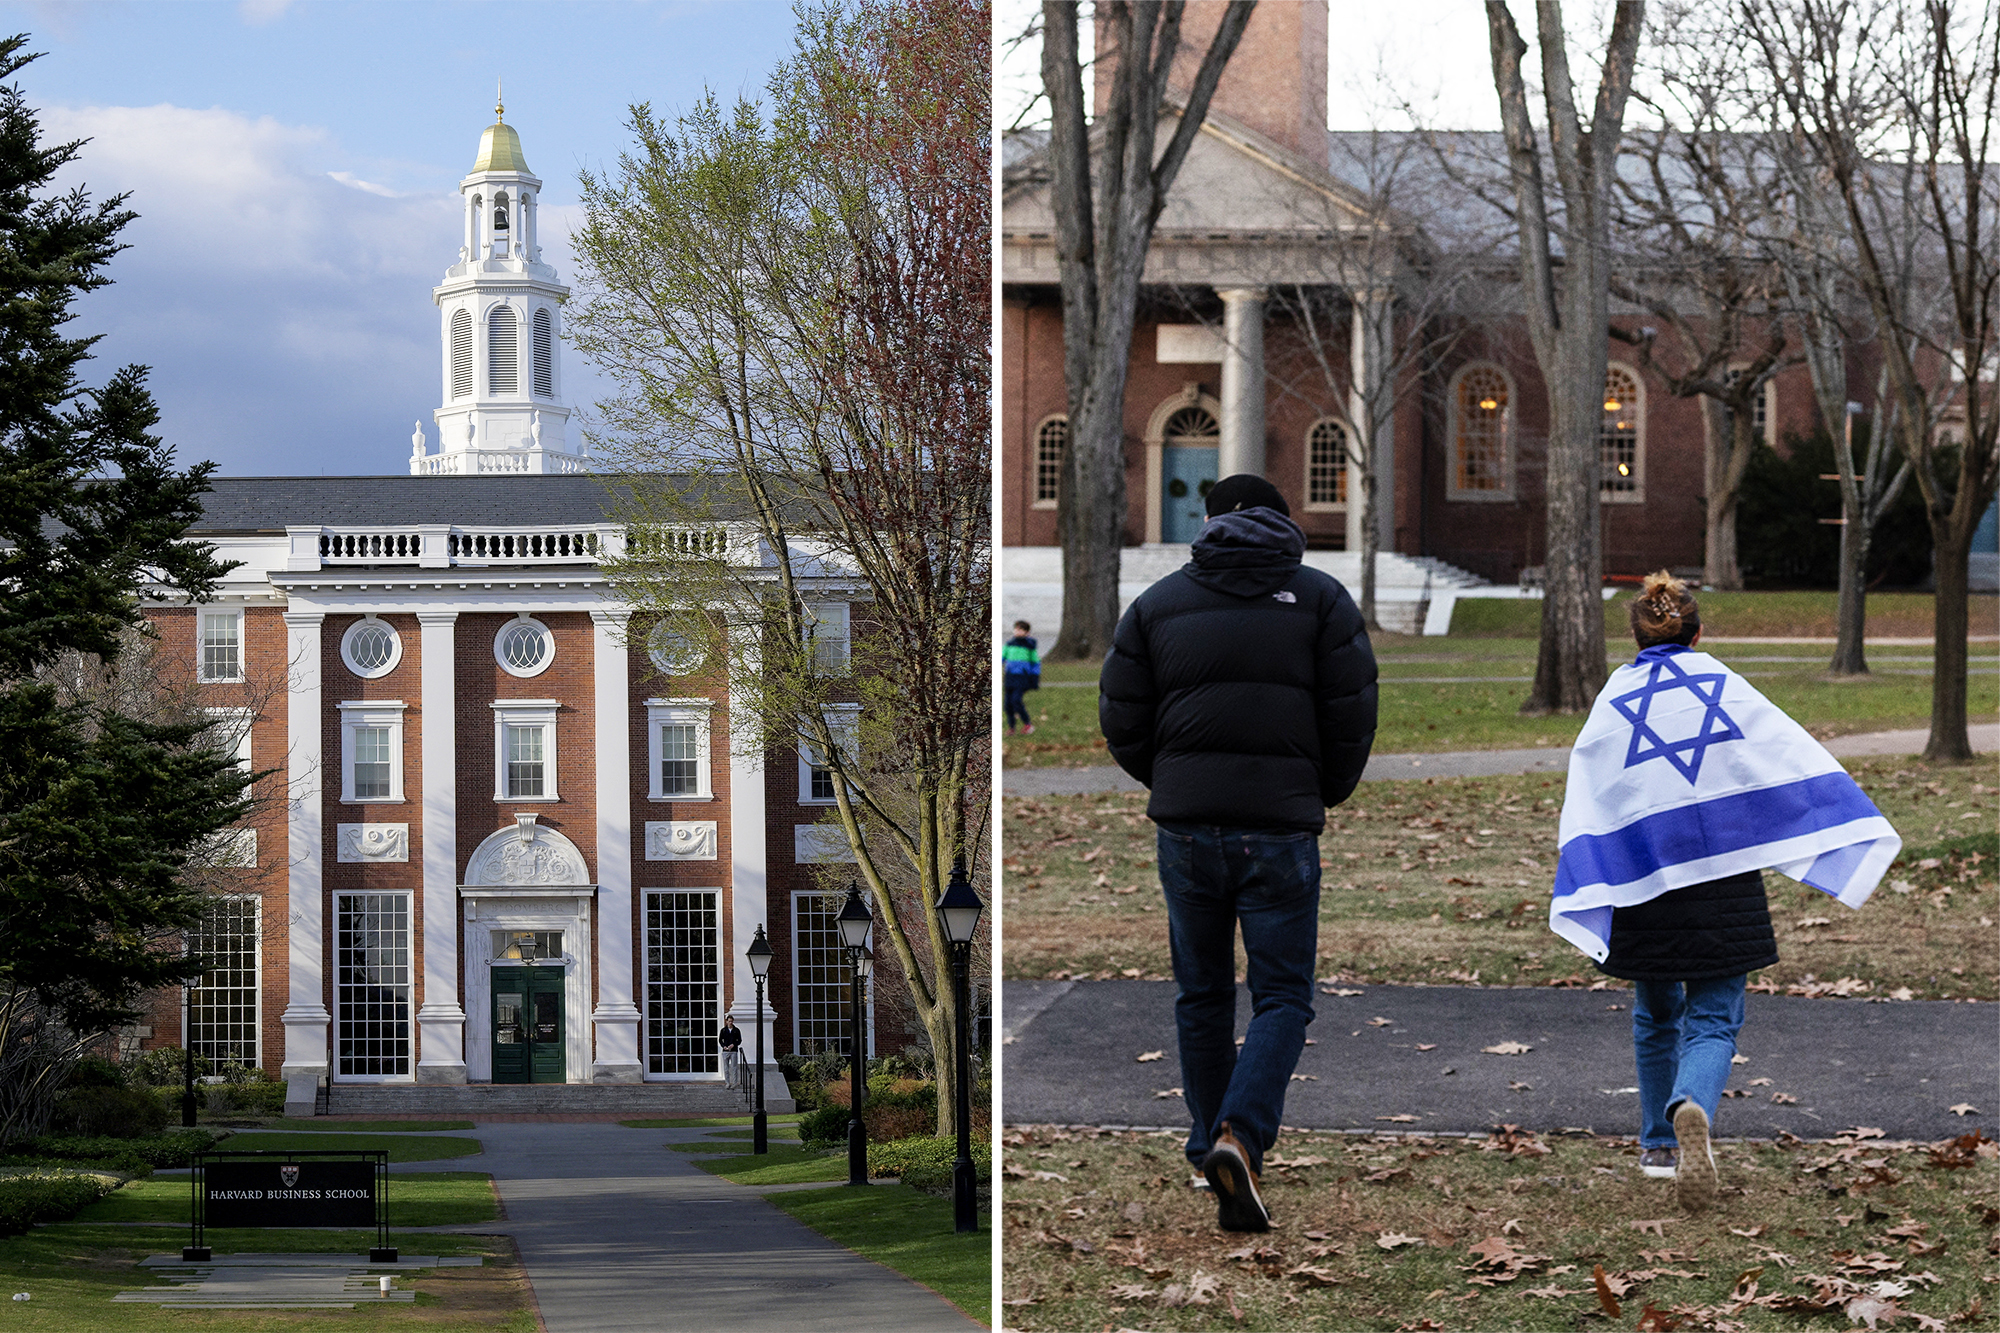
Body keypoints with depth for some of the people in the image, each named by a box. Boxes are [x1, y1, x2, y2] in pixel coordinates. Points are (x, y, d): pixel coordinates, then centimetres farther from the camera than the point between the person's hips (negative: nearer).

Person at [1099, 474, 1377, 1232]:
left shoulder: (1158, 603, 8)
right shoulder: (1320, 598, 4)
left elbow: (1121, 722, 6)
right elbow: (1353, 714, -2)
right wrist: (1325, 795, 15)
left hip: (1186, 826, 2)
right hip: (1281, 826, -2)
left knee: (1203, 995, 16)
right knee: (1283, 996, 3)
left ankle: (1212, 1149, 22)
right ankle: (1240, 1139, -18)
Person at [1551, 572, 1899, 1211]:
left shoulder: (1612, 703, 2)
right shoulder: (1727, 688, 1)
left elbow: (1586, 804, -3)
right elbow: (1799, 762, -2)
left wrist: (1580, 899, -3)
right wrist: (1864, 832, 1)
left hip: (1641, 882, 1)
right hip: (1723, 875, -1)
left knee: (1655, 1016, 22)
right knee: (1712, 1022, 1)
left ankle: (1658, 1144, 30)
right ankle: (1693, 1108, -30)